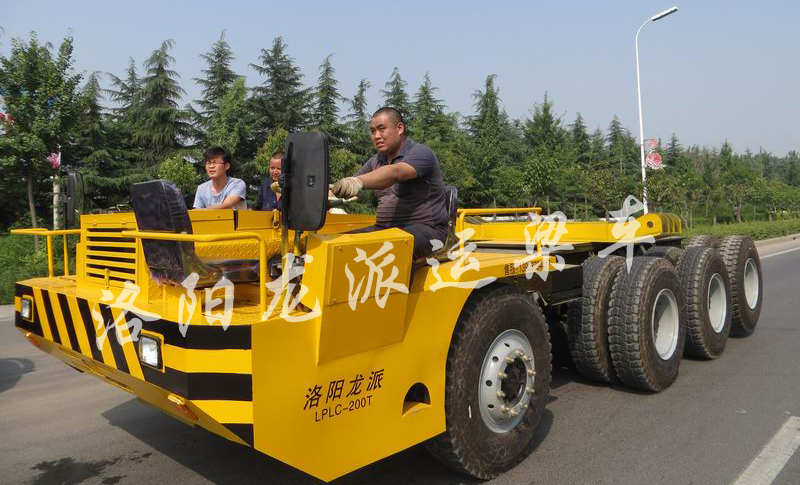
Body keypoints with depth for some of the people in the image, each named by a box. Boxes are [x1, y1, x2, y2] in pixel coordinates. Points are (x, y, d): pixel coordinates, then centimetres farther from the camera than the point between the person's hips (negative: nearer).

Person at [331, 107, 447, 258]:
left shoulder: (420, 153, -8)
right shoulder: (375, 161, 17)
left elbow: (394, 173, -30)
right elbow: (347, 187, 9)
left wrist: (359, 182, -48)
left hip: (425, 227, -7)